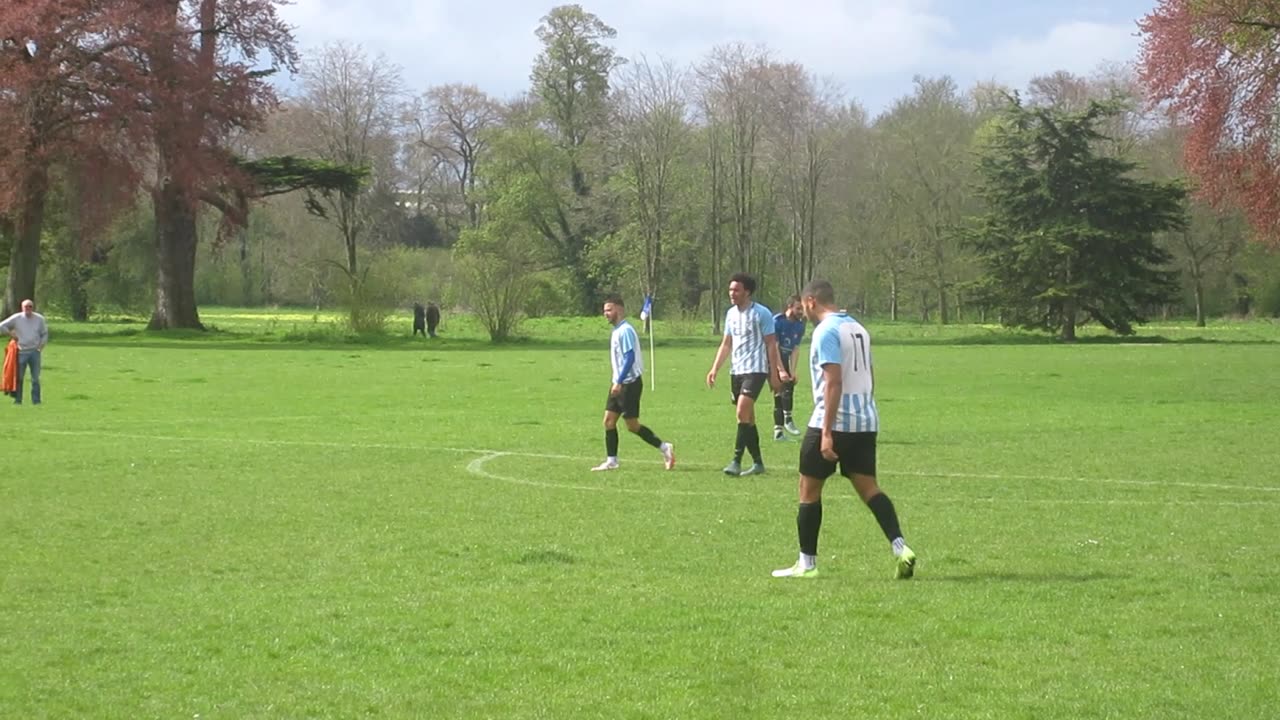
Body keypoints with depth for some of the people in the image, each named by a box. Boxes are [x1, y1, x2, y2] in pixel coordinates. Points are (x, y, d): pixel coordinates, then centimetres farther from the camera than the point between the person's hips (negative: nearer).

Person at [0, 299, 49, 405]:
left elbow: (45, 334, 13)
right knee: (19, 377, 3)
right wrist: (11, 333, -1)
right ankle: (17, 400, 10)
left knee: (35, 378, -1)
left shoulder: (40, 319, 4)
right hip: (21, 352, -1)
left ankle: (36, 400, 3)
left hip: (35, 352, 1)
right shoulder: (16, 318, -1)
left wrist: (42, 345, -1)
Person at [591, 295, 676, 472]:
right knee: (609, 420, 4)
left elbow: (630, 358, -23)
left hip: (630, 383, -10)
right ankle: (611, 461, 6)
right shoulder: (617, 331, 14)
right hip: (620, 384, 10)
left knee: (632, 425, -6)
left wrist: (619, 382, -26)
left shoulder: (625, 331, -16)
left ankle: (665, 448, 4)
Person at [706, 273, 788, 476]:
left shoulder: (761, 314, -8)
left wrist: (774, 374, -9)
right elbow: (726, 344, 18)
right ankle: (757, 462, 18)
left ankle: (737, 461, -21)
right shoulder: (731, 314, 12)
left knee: (742, 412, -19)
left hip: (756, 370, -8)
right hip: (737, 370, 8)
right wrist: (715, 369, 10)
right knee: (747, 417, 10)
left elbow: (771, 344, -7)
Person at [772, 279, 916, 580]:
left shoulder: (826, 331, -12)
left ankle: (807, 563, 10)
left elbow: (834, 382, -20)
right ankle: (900, 548, -11)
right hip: (865, 421, 8)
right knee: (868, 487, 6)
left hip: (835, 422, -8)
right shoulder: (858, 329, 14)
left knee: (809, 489, 6)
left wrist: (827, 433, -21)